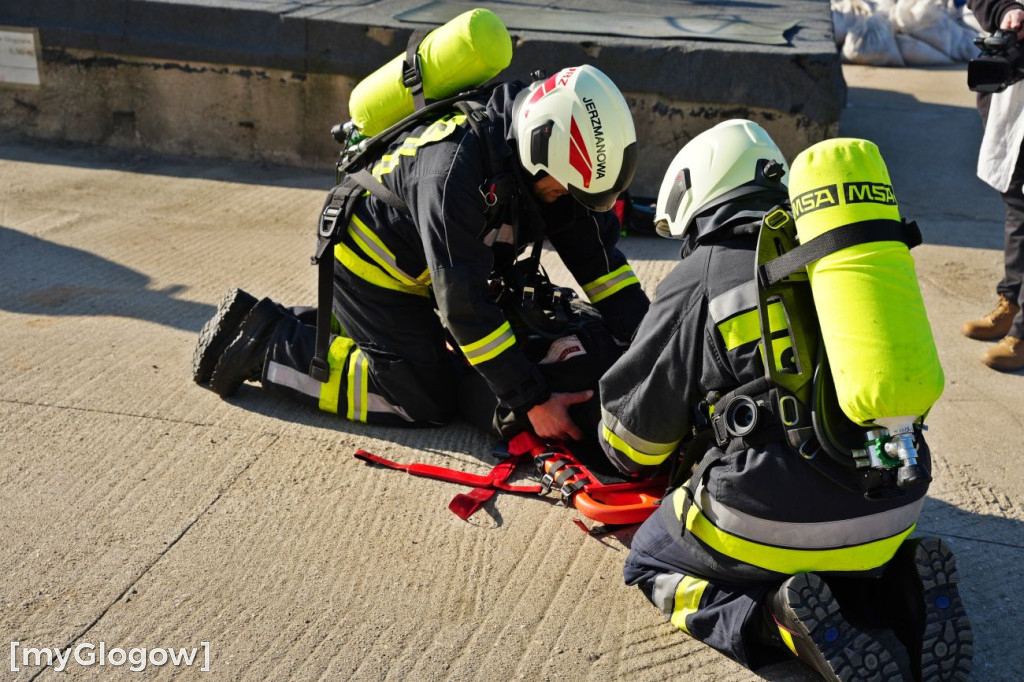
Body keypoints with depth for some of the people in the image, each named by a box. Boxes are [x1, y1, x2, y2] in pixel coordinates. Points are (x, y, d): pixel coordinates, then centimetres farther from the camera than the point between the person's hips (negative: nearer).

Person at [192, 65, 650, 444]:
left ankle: (320, 326, 21)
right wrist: (532, 402, -30)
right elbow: (465, 306, -34)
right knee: (426, 404, -7)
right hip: (371, 266, -8)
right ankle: (266, 345, 0)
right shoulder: (454, 171, -38)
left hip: (419, 272, 8)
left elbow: (598, 255, -8)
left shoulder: (547, 158, -14)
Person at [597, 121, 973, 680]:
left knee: (651, 561, 16)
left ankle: (782, 621, -9)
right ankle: (896, 593, 5)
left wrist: (628, 458, 30)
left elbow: (636, 430, 5)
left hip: (776, 517, -6)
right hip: (892, 513, 6)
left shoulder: (698, 278, -3)